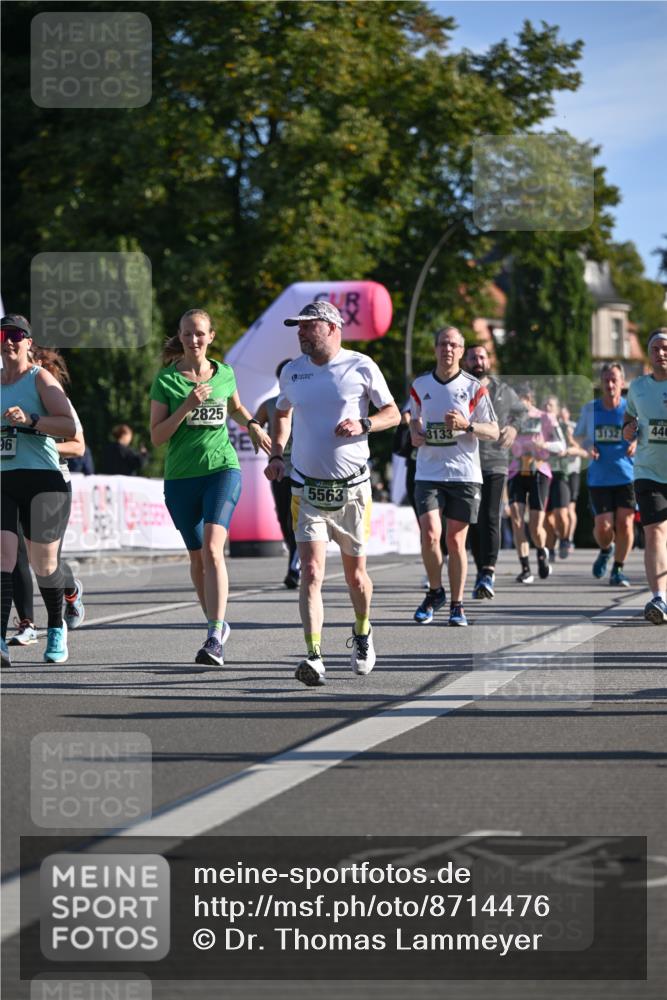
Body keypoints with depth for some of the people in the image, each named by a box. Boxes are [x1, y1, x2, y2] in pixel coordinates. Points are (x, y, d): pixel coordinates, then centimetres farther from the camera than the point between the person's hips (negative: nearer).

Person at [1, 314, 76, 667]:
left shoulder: (40, 379, -2)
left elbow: (69, 427, -13)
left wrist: (30, 421, -25)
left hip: (42, 480, -4)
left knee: (44, 564, 2)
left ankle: (56, 628, 28)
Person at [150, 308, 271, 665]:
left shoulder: (224, 374, 6)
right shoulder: (166, 379, -1)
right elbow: (156, 436, -5)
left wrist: (252, 425, 9)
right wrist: (187, 406, -16)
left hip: (222, 469, -1)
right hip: (181, 477, 1)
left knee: (212, 548, -19)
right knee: (197, 556, 10)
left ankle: (215, 638, -26)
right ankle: (217, 623, 31)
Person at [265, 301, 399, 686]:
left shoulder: (361, 367, -3)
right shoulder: (292, 372, 6)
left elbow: (393, 414, 4)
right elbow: (282, 413, 25)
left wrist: (362, 425, -15)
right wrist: (277, 455, 11)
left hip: (352, 488, -1)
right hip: (307, 489, 1)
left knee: (355, 574, 11)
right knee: (312, 573, -14)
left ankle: (362, 633, 40)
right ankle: (314, 658, -19)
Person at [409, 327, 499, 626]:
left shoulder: (474, 387, -1)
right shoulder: (420, 385, 6)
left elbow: (494, 432, 0)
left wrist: (467, 425, -17)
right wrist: (415, 433, 2)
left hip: (464, 475, -1)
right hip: (428, 474, 1)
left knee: (456, 541, 2)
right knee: (430, 535, -13)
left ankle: (457, 605, 14)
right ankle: (435, 592, 11)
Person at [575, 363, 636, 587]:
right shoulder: (590, 409, 5)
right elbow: (578, 435, 18)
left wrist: (637, 444, -14)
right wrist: (588, 447, -4)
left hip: (627, 476, -1)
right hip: (599, 478, 1)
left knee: (625, 524, -8)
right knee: (603, 526, -7)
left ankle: (617, 570, 9)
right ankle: (605, 550, 28)